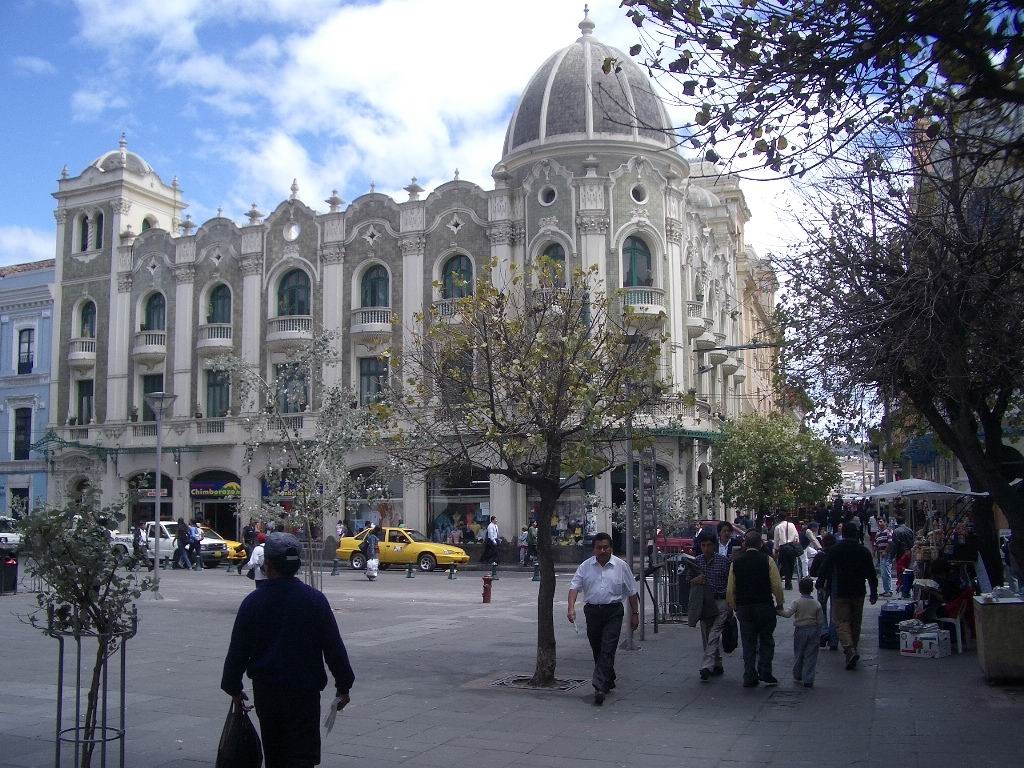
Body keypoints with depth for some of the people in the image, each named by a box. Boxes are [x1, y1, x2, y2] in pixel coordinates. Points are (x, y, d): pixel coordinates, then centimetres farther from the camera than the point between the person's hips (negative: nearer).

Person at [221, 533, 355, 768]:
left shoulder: (252, 602, -5)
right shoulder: (315, 600, -6)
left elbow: (238, 650, 1)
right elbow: (334, 647, -3)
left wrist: (233, 688, 14)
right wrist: (343, 685, 6)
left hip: (265, 692, 2)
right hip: (305, 691, -2)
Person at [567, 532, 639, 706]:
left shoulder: (621, 566, 1)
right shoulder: (585, 566, 4)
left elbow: (632, 592, 7)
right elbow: (574, 587, -1)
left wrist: (635, 614, 6)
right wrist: (571, 607, -16)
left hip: (613, 612, -3)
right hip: (592, 611, 3)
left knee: (607, 651, -11)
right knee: (597, 650, 13)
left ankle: (600, 688, -14)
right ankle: (609, 681, 32)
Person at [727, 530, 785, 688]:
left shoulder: (736, 563, 3)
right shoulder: (767, 560, -4)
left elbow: (730, 590, 5)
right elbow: (777, 585, -7)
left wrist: (734, 607, 16)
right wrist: (780, 603, 7)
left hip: (743, 608, 2)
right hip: (765, 606, -2)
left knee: (748, 643, 9)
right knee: (766, 641, 11)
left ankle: (749, 678, 7)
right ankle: (765, 673, 4)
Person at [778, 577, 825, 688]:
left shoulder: (797, 602, -9)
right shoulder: (817, 604, -2)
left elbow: (788, 613, -21)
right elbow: (820, 620, 0)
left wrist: (778, 611, -10)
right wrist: (818, 633, 12)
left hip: (800, 631, -1)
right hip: (813, 631, 1)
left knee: (798, 655, 14)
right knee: (810, 656, 4)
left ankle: (797, 677, 27)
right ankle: (808, 680, 2)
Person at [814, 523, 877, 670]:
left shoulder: (834, 550, -8)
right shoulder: (864, 551, 2)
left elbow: (824, 569, -5)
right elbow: (871, 573, 6)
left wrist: (819, 584, 11)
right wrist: (874, 592, 14)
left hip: (840, 593, -4)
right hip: (858, 592, 4)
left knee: (842, 622, -4)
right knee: (855, 623, 15)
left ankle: (849, 650, -23)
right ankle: (853, 649, 23)